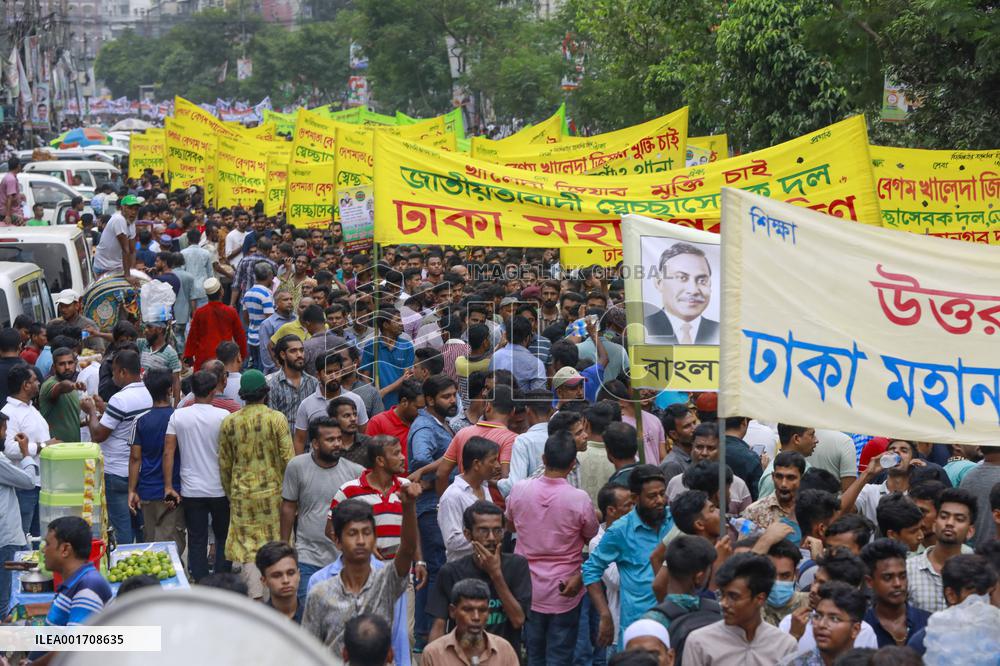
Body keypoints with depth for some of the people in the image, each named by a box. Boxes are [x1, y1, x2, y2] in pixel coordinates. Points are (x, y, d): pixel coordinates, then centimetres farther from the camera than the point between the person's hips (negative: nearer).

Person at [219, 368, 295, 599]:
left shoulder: (229, 422, 0)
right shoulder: (276, 418, -9)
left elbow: (224, 465, 6)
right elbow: (288, 459, -8)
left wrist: (230, 494, 19)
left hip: (242, 493, 1)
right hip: (273, 492, -1)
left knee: (247, 549, 4)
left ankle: (255, 597, -3)